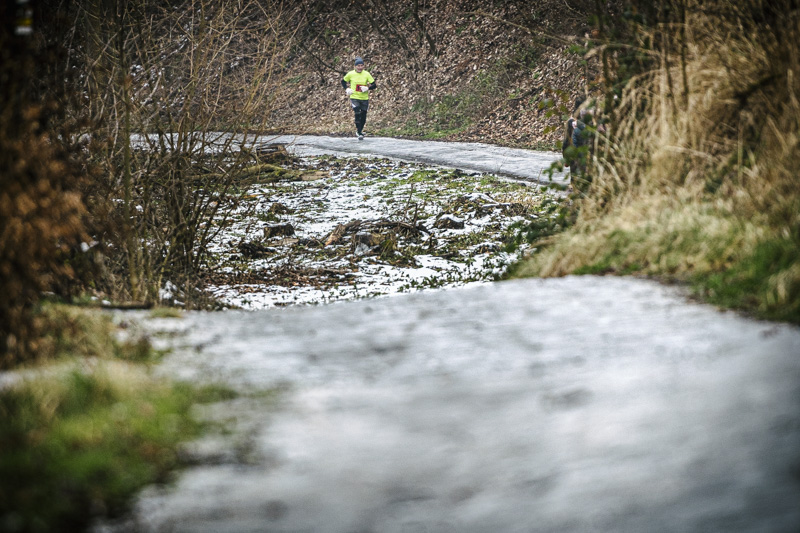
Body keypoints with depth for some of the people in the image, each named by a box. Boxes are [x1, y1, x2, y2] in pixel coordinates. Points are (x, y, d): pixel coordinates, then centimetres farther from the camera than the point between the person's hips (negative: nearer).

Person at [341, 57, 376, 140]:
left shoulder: (366, 74, -2)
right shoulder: (351, 74, -2)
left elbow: (374, 86, 0)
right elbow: (343, 81, 15)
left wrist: (367, 88, -18)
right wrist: (347, 89, 0)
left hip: (365, 98, 2)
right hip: (354, 98, -2)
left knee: (363, 116, 7)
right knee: (357, 114, -17)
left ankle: (360, 130, 29)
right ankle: (359, 133, -11)